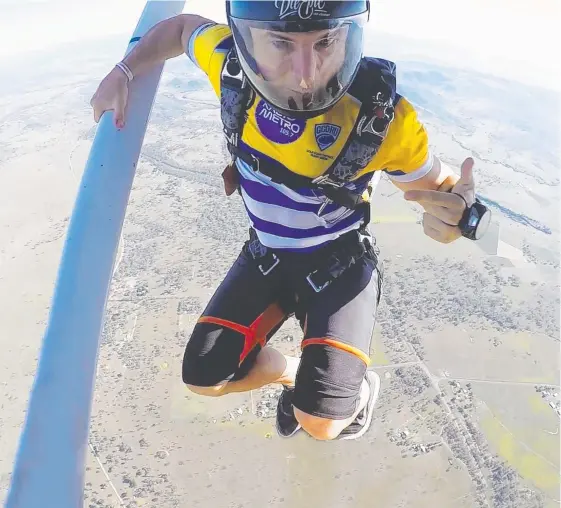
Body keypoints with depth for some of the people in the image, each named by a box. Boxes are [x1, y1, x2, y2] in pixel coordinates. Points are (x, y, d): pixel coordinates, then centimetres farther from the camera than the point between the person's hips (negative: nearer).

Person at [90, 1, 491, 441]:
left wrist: (459, 211, -41)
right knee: (206, 377, 6)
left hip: (342, 263, -3)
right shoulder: (231, 62, -21)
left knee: (320, 420, -12)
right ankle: (296, 374, 35)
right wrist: (122, 73, -10)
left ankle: (361, 387, 25)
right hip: (265, 256, 4)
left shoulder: (382, 117, -31)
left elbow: (434, 185, -17)